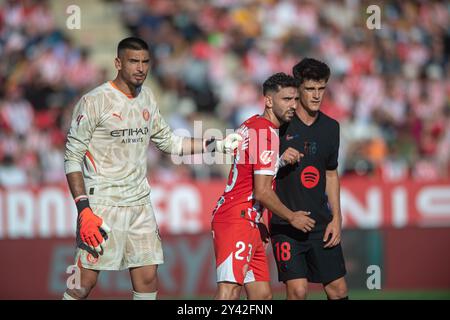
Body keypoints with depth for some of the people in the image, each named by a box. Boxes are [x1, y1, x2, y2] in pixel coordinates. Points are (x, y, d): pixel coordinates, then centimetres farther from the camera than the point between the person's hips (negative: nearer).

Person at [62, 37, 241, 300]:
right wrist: (83, 209, -18)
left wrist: (217, 145, 14)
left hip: (140, 203, 7)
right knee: (85, 281, -9)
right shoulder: (95, 101, -10)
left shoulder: (147, 99, 11)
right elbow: (73, 158, -10)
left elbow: (168, 142, 23)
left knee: (148, 278, 5)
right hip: (103, 205, -7)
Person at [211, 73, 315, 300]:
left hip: (248, 223, 11)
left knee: (262, 295, 9)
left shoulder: (252, 125, 16)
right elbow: (262, 192, -18)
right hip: (237, 220, -11)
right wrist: (292, 217, -5)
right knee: (229, 292, -21)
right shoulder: (267, 134, -14)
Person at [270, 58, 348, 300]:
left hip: (321, 223, 5)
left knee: (338, 289, 4)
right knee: (297, 290, -14)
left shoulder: (330, 127, 9)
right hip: (284, 224, -5)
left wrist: (336, 218, 10)